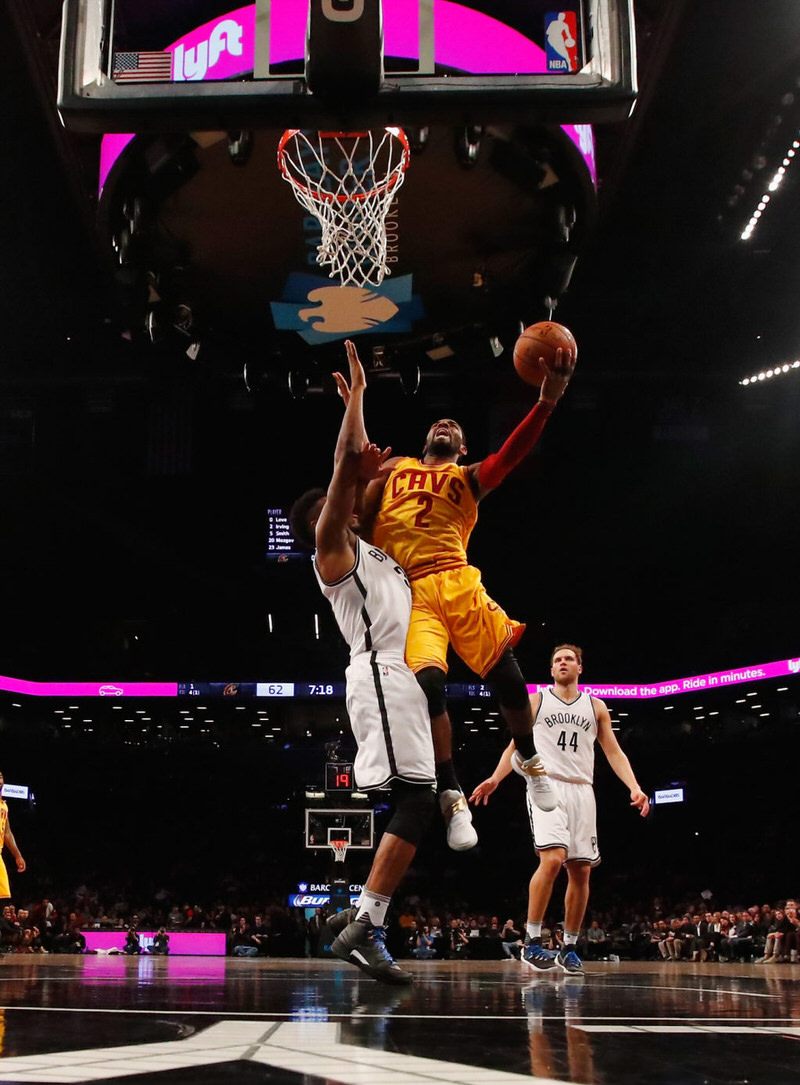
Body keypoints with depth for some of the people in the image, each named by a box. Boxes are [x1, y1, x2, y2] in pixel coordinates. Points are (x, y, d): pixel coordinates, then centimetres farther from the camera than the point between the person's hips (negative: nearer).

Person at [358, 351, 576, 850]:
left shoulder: (468, 477, 20)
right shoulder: (394, 469, 26)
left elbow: (510, 455, 0)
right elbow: (357, 517, 18)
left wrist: (547, 401, -16)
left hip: (458, 583, 1)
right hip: (408, 593, -1)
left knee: (508, 675, -6)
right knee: (428, 682, -22)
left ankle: (528, 759, 26)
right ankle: (452, 796, -6)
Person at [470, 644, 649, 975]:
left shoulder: (596, 707, 16)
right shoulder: (536, 702, 10)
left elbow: (614, 752, 12)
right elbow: (516, 746, 9)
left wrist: (634, 787, -4)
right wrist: (495, 779, -7)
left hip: (581, 790, 4)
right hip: (547, 785, -4)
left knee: (580, 870, 2)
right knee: (552, 858, -23)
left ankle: (569, 947, 15)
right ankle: (532, 942, -14)